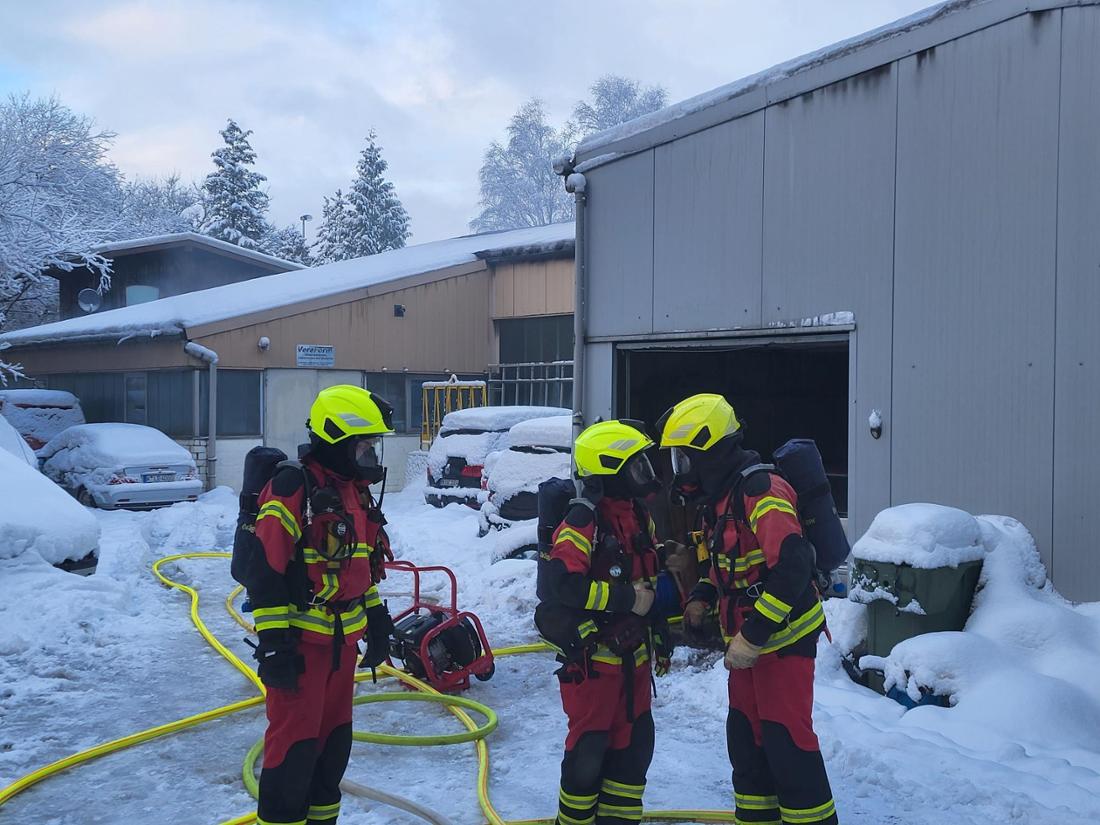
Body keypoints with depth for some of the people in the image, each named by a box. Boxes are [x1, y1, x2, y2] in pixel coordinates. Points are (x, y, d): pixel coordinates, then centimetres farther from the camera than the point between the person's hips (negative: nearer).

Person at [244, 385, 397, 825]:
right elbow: (266, 570, -19)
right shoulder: (293, 489, -17)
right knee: (295, 741, -2)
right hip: (302, 640, -9)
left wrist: (377, 620, 20)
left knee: (335, 736, 17)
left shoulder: (357, 492, 11)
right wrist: (273, 643, -19)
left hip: (342, 640, 9)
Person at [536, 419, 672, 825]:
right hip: (592, 658, -8)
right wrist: (625, 599, -23)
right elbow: (562, 583, -28)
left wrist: (660, 638, 21)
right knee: (589, 747, 1)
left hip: (633, 656, 8)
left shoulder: (640, 518, 9)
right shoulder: (584, 521, -18)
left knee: (635, 744, 13)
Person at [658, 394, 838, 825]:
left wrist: (751, 638, -27)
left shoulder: (760, 492, -23)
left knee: (786, 738, -4)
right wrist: (701, 598, 4)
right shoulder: (716, 498, 8)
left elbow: (791, 569, -30)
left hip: (784, 636, -9)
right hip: (746, 638, 9)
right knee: (745, 735, 15)